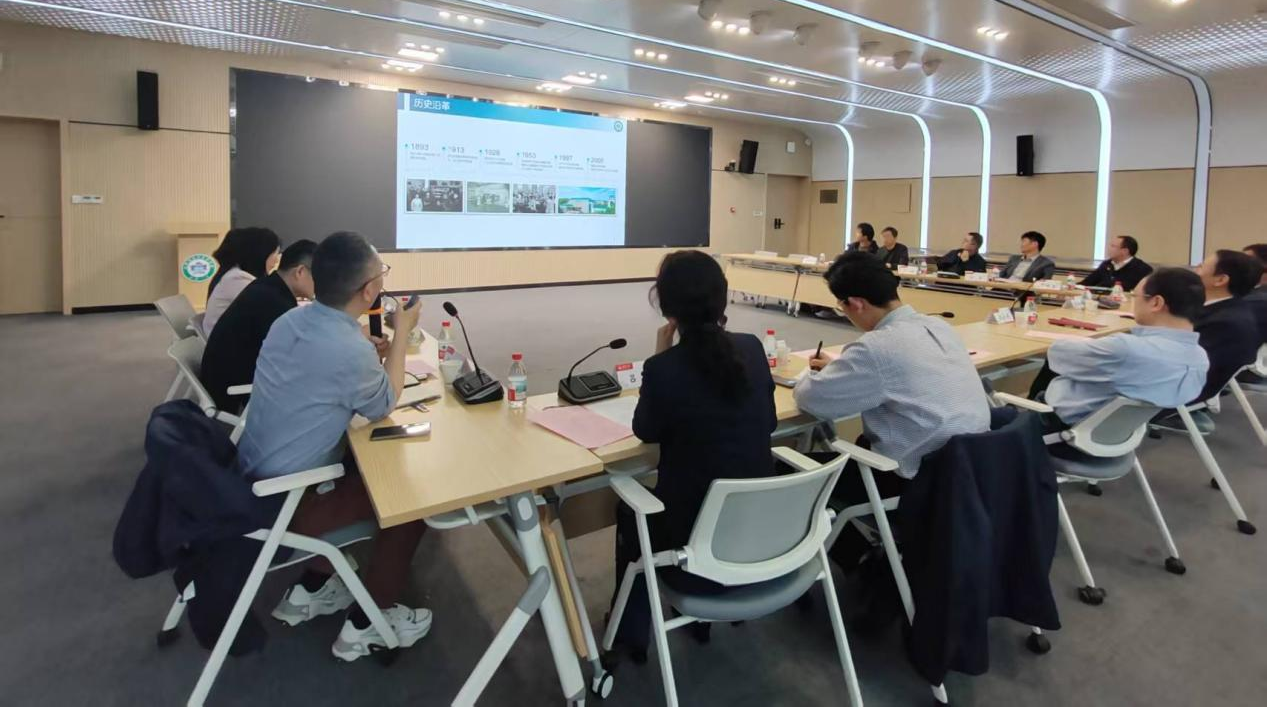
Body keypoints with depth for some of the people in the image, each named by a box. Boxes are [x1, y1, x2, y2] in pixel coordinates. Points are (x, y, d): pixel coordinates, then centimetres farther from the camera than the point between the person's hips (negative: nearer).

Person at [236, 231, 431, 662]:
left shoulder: (290, 320, -2)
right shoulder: (350, 350, -28)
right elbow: (383, 407, -7)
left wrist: (377, 352, 11)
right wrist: (401, 335, -1)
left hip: (254, 479, 9)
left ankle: (309, 590, 32)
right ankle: (365, 625, 14)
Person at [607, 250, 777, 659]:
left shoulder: (663, 367, -21)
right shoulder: (752, 349, -6)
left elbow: (646, 431, -2)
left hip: (698, 541, -5)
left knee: (630, 511, 27)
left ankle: (632, 631, 38)